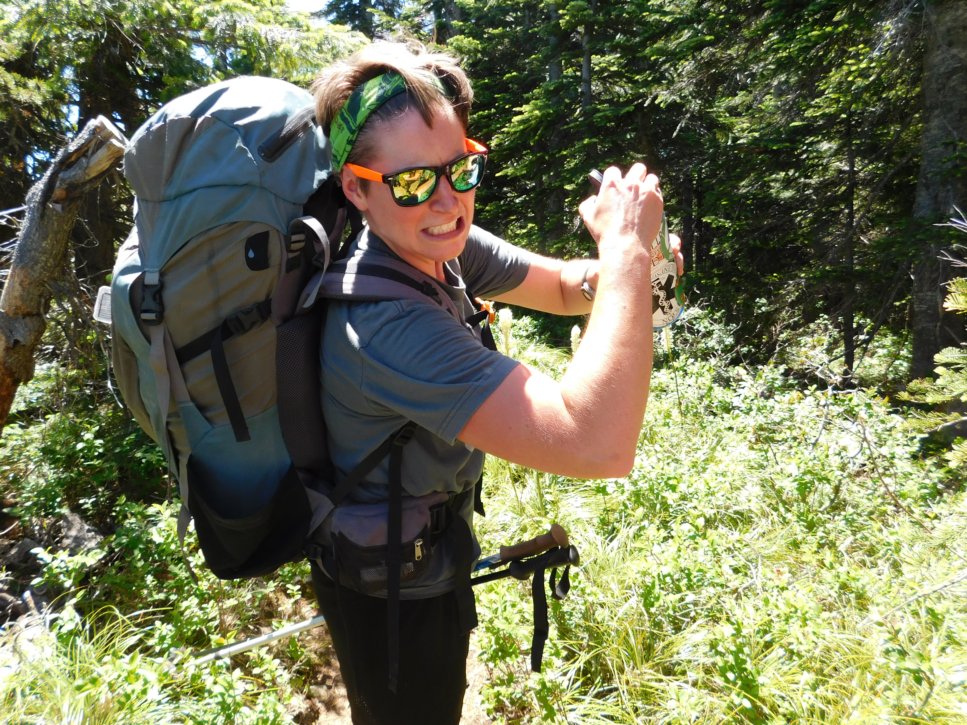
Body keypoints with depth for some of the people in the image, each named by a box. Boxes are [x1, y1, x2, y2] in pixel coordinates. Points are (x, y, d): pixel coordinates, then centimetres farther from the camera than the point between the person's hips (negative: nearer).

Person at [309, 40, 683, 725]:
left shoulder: (445, 245, -12)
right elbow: (597, 446, -44)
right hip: (394, 599, -7)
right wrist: (628, 249, -36)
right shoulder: (383, 322, -38)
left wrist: (615, 269, -24)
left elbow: (564, 287, 0)